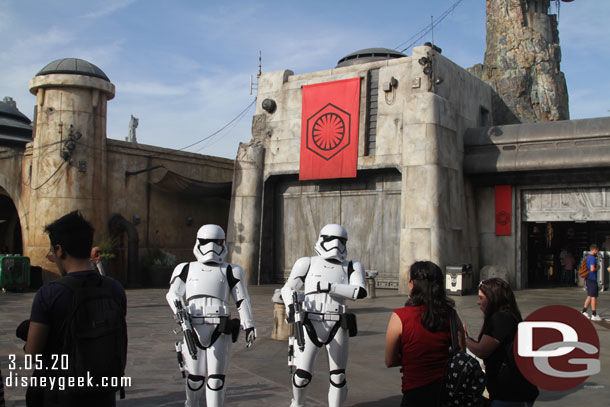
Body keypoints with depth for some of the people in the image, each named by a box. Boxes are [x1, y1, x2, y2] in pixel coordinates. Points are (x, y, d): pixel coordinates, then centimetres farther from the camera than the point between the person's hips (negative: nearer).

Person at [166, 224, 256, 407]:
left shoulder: (230, 272, 11)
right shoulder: (186, 269, 12)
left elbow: (242, 300, 9)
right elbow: (173, 293, 8)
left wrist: (249, 326, 2)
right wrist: (178, 308, -13)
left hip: (220, 330, 0)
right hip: (193, 329, 1)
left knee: (216, 377, 0)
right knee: (195, 376, 6)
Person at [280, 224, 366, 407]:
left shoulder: (352, 267, 5)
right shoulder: (308, 263, 3)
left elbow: (360, 292, -11)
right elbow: (289, 288, 9)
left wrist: (329, 287, -17)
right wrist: (290, 305, -12)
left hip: (337, 328, 1)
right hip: (310, 325, -1)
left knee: (338, 376, 8)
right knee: (303, 374, -3)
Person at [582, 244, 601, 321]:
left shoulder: (587, 257, 12)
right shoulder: (592, 258, -18)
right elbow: (592, 269, -27)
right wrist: (597, 268, -9)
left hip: (588, 279, 9)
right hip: (592, 280, -9)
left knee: (589, 296, 17)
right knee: (594, 297, -2)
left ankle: (584, 312, 19)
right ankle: (594, 315, 3)